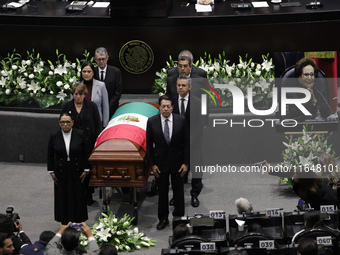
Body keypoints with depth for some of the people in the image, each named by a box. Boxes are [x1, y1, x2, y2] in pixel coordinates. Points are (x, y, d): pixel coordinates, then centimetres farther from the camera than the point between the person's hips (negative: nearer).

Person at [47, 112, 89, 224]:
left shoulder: (79, 135, -5)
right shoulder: (54, 137, -4)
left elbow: (85, 153, 1)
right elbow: (50, 155, 4)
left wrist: (85, 170, -2)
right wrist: (51, 172, 1)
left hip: (76, 172, 0)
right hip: (61, 172, 0)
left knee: (77, 197, 5)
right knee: (63, 198, 5)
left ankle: (78, 223, 17)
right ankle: (65, 224, 15)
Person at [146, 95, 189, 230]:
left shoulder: (181, 120, -7)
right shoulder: (152, 121, -7)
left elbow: (186, 142, -3)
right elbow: (149, 144, -2)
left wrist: (185, 163, -6)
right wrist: (152, 164, -5)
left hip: (177, 162, 0)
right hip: (161, 162, 0)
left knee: (178, 191, 11)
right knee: (162, 192, 9)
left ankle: (179, 215, 26)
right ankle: (163, 218, 21)